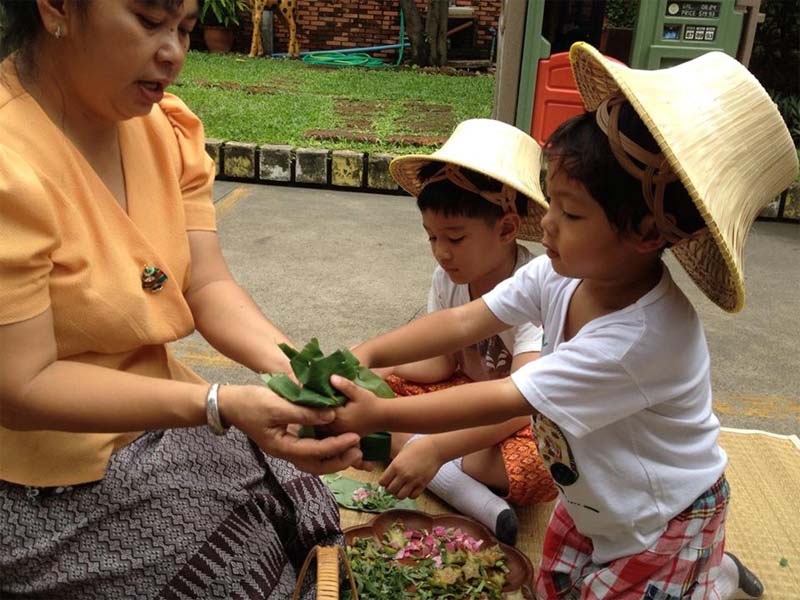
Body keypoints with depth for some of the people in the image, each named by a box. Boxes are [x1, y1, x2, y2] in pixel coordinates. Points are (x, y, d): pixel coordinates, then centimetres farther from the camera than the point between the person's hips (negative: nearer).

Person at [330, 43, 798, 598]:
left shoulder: (642, 339, -40)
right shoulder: (561, 275, -18)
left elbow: (505, 401, -36)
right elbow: (463, 322, -13)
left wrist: (379, 415, -32)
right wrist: (366, 355, -24)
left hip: (665, 522, -7)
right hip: (596, 501, 7)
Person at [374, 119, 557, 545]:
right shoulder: (448, 276, -9)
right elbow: (440, 361, -4)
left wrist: (435, 448, -48)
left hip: (522, 419, -6)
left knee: (538, 469, -40)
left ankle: (398, 444, -18)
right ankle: (474, 499, -23)